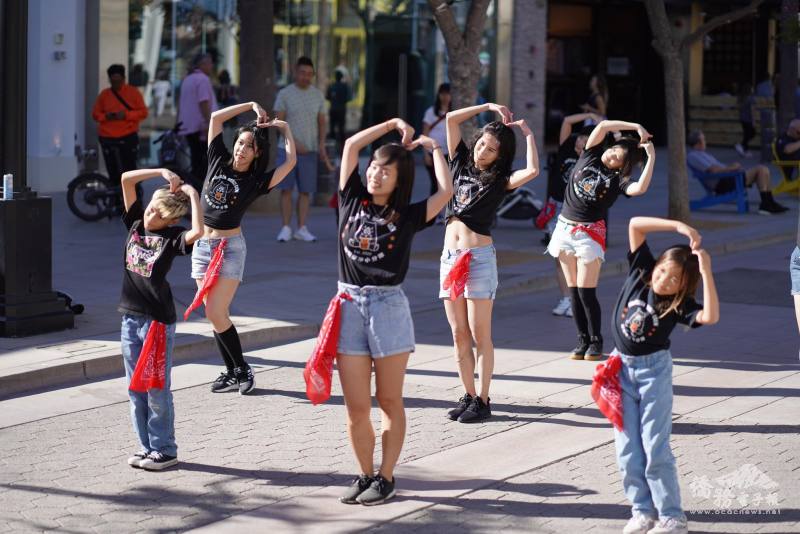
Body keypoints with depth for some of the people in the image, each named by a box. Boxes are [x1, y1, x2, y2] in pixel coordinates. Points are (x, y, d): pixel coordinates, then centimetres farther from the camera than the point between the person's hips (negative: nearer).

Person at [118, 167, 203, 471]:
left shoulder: (172, 237, -9)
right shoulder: (136, 222, 6)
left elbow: (198, 231, -31)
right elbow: (126, 178, 6)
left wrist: (193, 195, -21)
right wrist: (162, 173, -1)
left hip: (158, 320, -6)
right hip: (131, 317, 6)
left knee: (157, 388, -1)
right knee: (135, 388, 10)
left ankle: (164, 450, 8)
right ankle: (147, 447, 19)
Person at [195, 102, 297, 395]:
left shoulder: (257, 181, -4)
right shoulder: (218, 162, 4)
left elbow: (291, 161, -15)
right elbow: (216, 117, 5)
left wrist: (284, 128, -4)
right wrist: (252, 106, 5)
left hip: (230, 247, -4)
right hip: (202, 245, 4)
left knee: (215, 313, -12)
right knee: (216, 314, 5)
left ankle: (241, 369, 2)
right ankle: (232, 372, 12)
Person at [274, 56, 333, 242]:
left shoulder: (318, 95, 8)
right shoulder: (284, 94, -2)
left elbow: (321, 122, 11)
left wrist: (321, 145, -4)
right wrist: (294, 143, -15)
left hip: (309, 151, 2)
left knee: (305, 190, 0)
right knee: (286, 189, -4)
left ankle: (301, 229, 4)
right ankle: (286, 229, 1)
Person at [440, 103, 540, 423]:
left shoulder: (500, 180, 0)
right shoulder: (462, 164, 13)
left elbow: (532, 171, -20)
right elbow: (451, 119, 11)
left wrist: (528, 134, -9)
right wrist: (488, 107, 9)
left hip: (479, 256, -5)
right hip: (450, 256, 5)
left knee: (479, 334, -3)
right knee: (459, 334, 7)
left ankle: (482, 401, 1)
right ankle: (468, 396, 13)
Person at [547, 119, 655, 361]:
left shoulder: (618, 179, -5)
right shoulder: (590, 157, 4)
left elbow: (640, 188, -26)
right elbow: (603, 125, -6)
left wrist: (651, 158, -22)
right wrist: (637, 127, -11)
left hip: (590, 232, -4)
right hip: (565, 228, 4)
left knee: (586, 291, -9)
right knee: (574, 291, 5)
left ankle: (596, 341, 4)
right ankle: (582, 340, 12)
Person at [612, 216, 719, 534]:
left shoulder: (679, 304, -13)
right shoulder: (640, 272, -5)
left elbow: (711, 317, -33)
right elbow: (635, 224, -10)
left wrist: (706, 271, -34)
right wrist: (679, 227, -20)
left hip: (654, 370, -4)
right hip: (622, 368, 4)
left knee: (655, 448, -5)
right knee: (627, 449, 5)